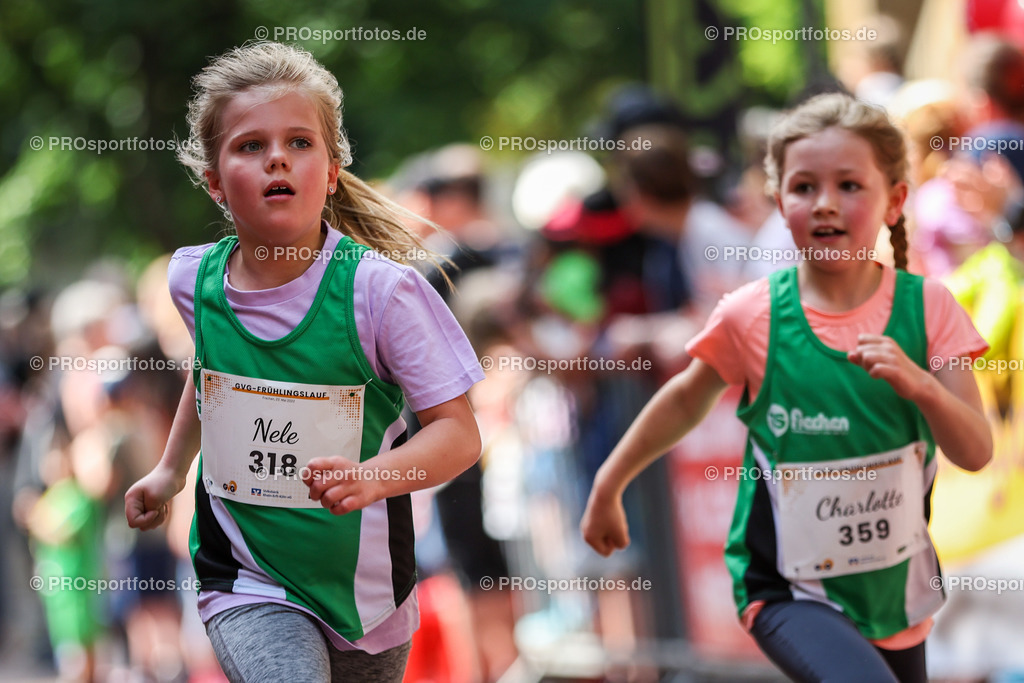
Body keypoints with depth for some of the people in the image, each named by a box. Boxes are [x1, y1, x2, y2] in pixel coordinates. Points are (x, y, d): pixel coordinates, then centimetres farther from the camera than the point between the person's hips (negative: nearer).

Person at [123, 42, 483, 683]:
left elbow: (459, 433, -15)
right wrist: (171, 469, 21)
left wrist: (370, 478, -31)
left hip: (365, 583, 0)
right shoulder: (195, 279, -4)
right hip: (246, 578, 0)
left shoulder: (380, 289, -16)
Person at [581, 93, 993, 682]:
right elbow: (687, 399, 9)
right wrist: (608, 487, 16)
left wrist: (920, 385, -30)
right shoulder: (755, 316, -10)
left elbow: (976, 452, -11)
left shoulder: (926, 307, -7)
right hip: (790, 592, -3)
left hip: (896, 585, 3)